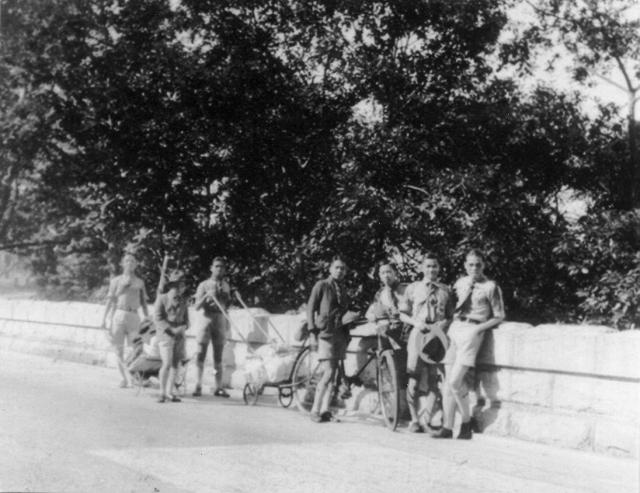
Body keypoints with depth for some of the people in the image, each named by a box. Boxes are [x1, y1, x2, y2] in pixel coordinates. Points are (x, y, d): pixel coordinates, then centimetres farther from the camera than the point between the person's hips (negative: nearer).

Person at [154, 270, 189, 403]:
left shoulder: (183, 300, 11)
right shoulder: (162, 299, -4)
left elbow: (186, 317, 16)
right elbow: (158, 318, -9)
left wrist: (184, 326, -6)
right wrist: (171, 329, -16)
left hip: (179, 336, 5)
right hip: (166, 335, -5)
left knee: (175, 364, 4)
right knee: (167, 363, -12)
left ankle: (169, 392, 14)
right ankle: (162, 392, -1)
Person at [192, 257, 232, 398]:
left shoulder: (226, 286, 13)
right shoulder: (204, 285, 1)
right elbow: (197, 306, -6)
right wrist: (207, 296, -20)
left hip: (220, 321, 3)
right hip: (206, 319, -3)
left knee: (218, 356, 5)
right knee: (201, 353, -7)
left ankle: (219, 387, 7)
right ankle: (198, 385, -4)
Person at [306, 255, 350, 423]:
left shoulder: (343, 289, 17)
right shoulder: (321, 286, -1)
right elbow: (310, 309, -4)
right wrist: (313, 333, -11)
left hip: (339, 334, 6)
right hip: (324, 333, -6)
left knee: (332, 375, 3)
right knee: (328, 373, -14)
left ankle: (325, 410, 7)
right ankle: (315, 410, -8)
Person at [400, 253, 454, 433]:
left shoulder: (445, 290, 12)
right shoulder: (413, 288, 10)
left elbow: (451, 316, 14)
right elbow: (403, 314, 10)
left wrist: (443, 325, -7)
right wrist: (415, 322, -8)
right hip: (418, 335, -1)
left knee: (434, 379, -2)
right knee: (414, 379, -4)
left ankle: (428, 419, 7)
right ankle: (414, 420, 6)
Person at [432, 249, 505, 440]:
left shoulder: (491, 287, 1)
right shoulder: (460, 282, 15)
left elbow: (499, 316, 3)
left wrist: (479, 328, -8)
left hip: (472, 331, -5)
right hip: (454, 328, 5)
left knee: (455, 381, -15)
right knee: (448, 382, 1)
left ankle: (466, 423, 3)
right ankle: (447, 427, 7)